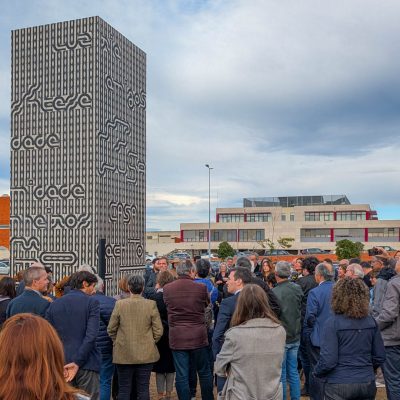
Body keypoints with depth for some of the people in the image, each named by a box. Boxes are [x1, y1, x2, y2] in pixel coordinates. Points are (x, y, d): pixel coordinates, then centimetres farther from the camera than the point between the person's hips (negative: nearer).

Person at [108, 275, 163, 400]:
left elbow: (111, 329, 0)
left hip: (124, 354, 0)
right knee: (143, 389, 7)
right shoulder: (151, 304, -7)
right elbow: (158, 331, -4)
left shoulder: (120, 304, -7)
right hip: (145, 354, 0)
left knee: (124, 390, 7)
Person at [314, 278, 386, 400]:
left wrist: (317, 372, 0)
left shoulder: (332, 323, -16)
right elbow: (380, 357, 3)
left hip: (339, 385, -4)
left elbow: (328, 361, -19)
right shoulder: (371, 322, -3)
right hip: (367, 384, 4)